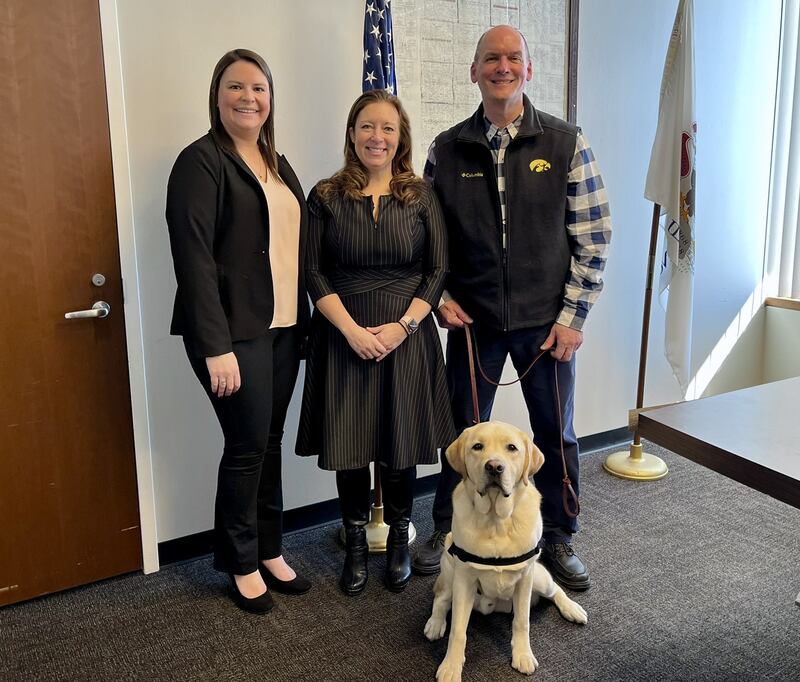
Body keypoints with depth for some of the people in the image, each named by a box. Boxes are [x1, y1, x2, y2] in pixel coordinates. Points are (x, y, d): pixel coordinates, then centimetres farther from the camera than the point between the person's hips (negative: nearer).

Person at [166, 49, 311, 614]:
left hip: (283, 328, 7)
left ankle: (271, 552, 28)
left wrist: (305, 321, 10)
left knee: (271, 441, 13)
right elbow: (194, 257, -16)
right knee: (247, 445, 1)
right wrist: (216, 346, -20)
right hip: (235, 332, -7)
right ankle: (243, 565, 20)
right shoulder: (202, 162, -8)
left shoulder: (278, 165, 15)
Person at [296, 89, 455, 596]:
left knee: (400, 444, 7)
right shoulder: (326, 197, 3)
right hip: (344, 338, 0)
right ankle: (356, 544, 24)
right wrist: (352, 330, -13)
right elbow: (315, 274, -1)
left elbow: (438, 269, 1)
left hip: (407, 336, 0)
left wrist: (403, 325, -11)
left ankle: (399, 540, 27)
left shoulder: (420, 196, 4)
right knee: (349, 445, 5)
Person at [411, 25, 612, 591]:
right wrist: (441, 298, -2)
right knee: (463, 431, 12)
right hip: (472, 319, 1)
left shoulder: (566, 143, -3)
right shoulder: (447, 149, 2)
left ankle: (559, 539, 30)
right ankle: (446, 532, 31)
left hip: (546, 321, -1)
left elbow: (593, 237, -3)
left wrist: (572, 316, -8)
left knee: (556, 434, 11)